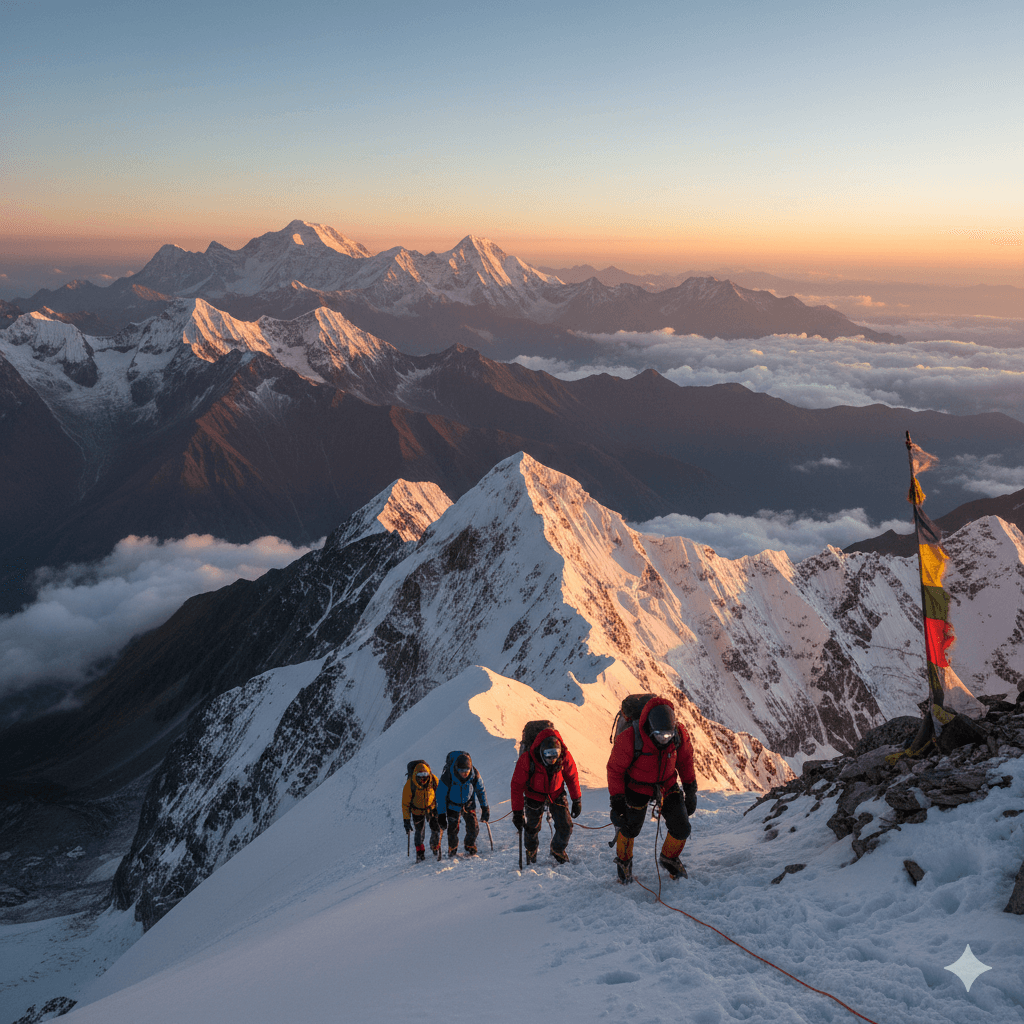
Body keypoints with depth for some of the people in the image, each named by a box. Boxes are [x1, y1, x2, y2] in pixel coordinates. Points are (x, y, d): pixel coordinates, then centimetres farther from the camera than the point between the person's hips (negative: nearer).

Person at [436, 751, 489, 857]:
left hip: (468, 804, 2)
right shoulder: (448, 776, -31)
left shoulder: (474, 774, -24)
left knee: (473, 827, -4)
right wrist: (441, 814, -21)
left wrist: (485, 808, -4)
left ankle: (470, 845, 25)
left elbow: (481, 791, -6)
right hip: (453, 804, -2)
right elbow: (441, 795, -20)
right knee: (453, 829, -6)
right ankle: (452, 849, 22)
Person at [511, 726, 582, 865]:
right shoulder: (527, 759, -34)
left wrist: (577, 800, 0)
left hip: (556, 794, 2)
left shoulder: (565, 756, -28)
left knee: (566, 827, -3)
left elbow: (572, 777, -7)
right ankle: (531, 852, 40)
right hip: (535, 795, -2)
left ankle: (557, 850, 30)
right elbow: (517, 785, -23)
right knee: (532, 828, 5)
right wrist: (517, 812, -21)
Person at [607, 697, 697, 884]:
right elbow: (615, 770, -18)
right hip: (638, 788, -3)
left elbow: (685, 762, 0)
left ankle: (669, 858, 32)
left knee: (682, 830, 0)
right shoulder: (629, 739, -32)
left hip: (668, 786, 3)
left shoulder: (679, 735, -21)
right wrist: (616, 801, -18)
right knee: (630, 828, 6)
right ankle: (623, 861, 39)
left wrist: (690, 790, 6)